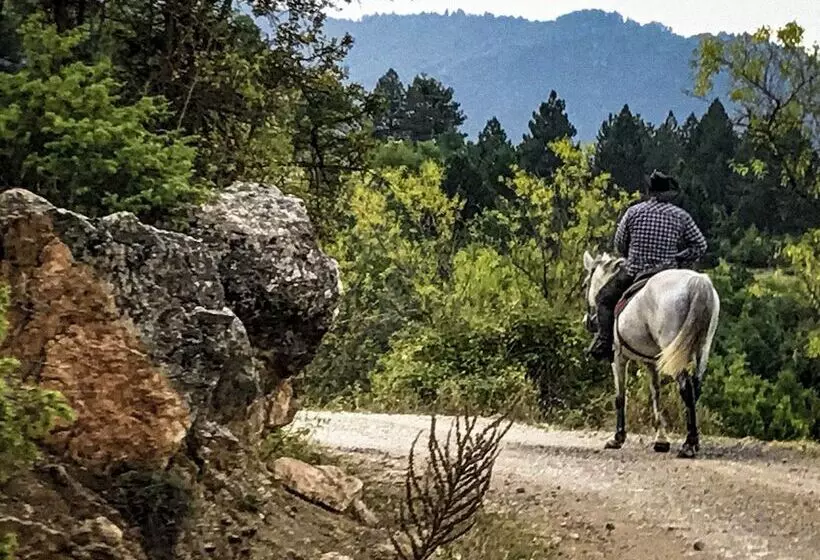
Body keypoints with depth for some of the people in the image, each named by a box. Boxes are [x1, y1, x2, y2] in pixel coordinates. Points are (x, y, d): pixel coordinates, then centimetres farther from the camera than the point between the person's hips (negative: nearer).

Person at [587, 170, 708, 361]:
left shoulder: (634, 211, -2)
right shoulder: (681, 216, 0)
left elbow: (619, 244, 7)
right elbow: (699, 245, 0)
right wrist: (677, 261, 8)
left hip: (633, 273, -1)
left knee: (605, 299, 19)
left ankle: (604, 342, 4)